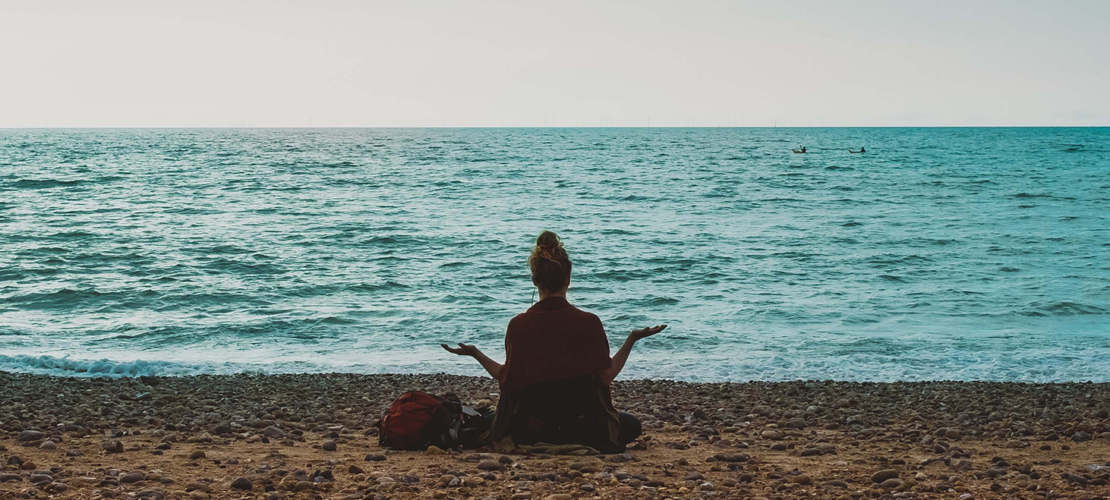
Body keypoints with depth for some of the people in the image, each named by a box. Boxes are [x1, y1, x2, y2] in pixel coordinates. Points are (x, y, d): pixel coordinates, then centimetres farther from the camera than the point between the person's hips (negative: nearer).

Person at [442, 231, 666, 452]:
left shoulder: (518, 325, -7)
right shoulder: (588, 322, -10)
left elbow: (507, 379, -1)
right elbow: (606, 376, -4)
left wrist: (475, 353, 12)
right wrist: (632, 340, 6)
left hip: (531, 426, 2)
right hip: (583, 424, -2)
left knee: (489, 420, 33)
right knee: (631, 425, 26)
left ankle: (537, 441, 4)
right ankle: (577, 442, -3)